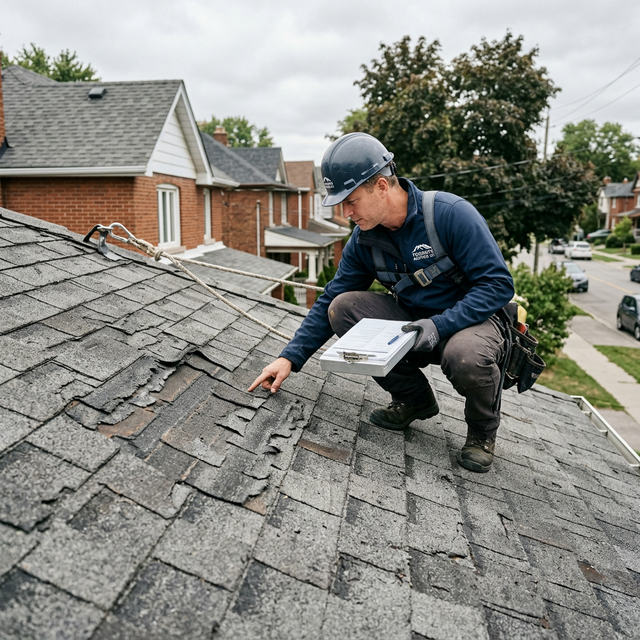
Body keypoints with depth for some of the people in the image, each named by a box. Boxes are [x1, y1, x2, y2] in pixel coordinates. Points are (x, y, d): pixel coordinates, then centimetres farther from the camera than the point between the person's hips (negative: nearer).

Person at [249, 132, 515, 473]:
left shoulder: (451, 214, -21)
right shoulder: (364, 239, -3)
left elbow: (498, 284, -20)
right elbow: (329, 302, 3)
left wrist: (439, 326, -31)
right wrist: (290, 357, -5)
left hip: (470, 320, -5)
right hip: (412, 322, 6)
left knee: (465, 357, -40)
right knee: (342, 308, -15)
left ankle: (483, 427, -2)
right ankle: (413, 397, 1)